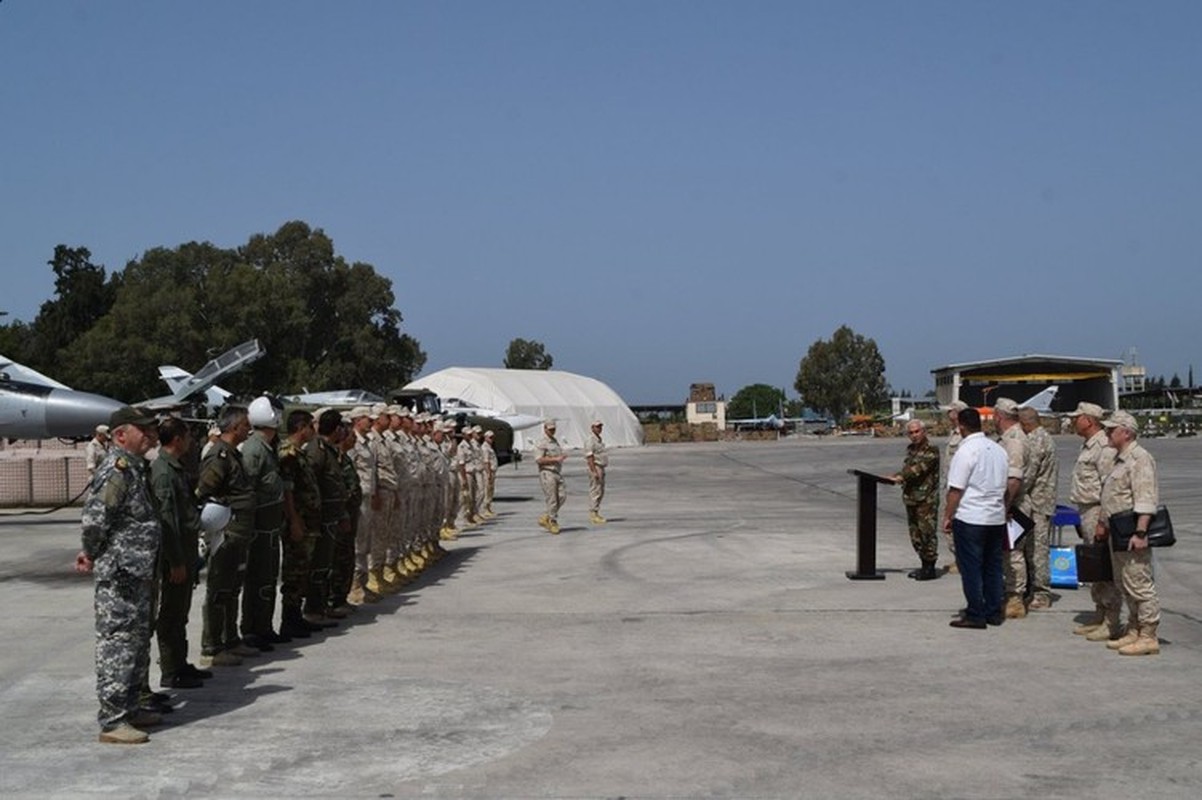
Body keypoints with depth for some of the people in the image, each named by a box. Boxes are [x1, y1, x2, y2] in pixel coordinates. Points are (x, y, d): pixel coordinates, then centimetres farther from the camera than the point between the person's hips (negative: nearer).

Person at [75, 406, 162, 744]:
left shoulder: (134, 466, 14)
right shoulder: (117, 469, -18)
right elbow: (93, 520, -23)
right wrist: (94, 555, -6)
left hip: (137, 574, 10)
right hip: (119, 576, -10)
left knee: (138, 643, 17)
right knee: (117, 644, -5)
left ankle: (129, 707, 29)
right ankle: (112, 720, 1)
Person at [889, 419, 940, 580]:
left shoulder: (931, 451, -10)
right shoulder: (910, 448, 15)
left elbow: (919, 468, -23)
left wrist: (900, 477, -33)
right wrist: (895, 477, 1)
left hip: (927, 499, -8)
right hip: (911, 498, 8)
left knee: (927, 532, -7)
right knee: (915, 535, 11)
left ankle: (930, 568, 0)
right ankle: (924, 565, 21)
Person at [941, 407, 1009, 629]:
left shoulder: (966, 451, -14)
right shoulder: (998, 450, 9)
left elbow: (956, 489, -15)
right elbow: (1005, 487, 17)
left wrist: (948, 516, -6)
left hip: (970, 519, -7)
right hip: (996, 518, 7)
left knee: (971, 568, 0)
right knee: (993, 567, 13)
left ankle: (975, 615, 2)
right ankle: (993, 613, 18)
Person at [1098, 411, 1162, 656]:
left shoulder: (1140, 459, -14)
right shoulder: (1119, 459, 18)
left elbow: (1146, 500, -22)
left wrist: (1140, 533, -27)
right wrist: (1103, 523, 26)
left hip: (1132, 533, -11)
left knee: (1139, 584, -6)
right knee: (1124, 583, 15)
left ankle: (1148, 637, -1)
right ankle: (1134, 631, 23)